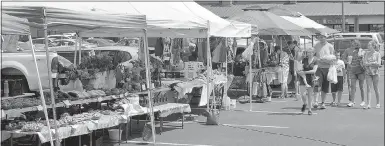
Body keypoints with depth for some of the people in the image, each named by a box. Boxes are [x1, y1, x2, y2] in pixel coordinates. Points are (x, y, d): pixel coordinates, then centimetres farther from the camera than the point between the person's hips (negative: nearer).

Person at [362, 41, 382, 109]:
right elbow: (364, 63, 0)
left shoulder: (377, 54, -1)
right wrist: (374, 63, -10)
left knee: (376, 89, 4)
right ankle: (368, 104, -9)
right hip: (368, 73, 2)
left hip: (375, 72, -2)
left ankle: (378, 103, 18)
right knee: (368, 88, -5)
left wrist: (369, 63, -10)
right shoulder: (366, 53, 7)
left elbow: (378, 64, -10)